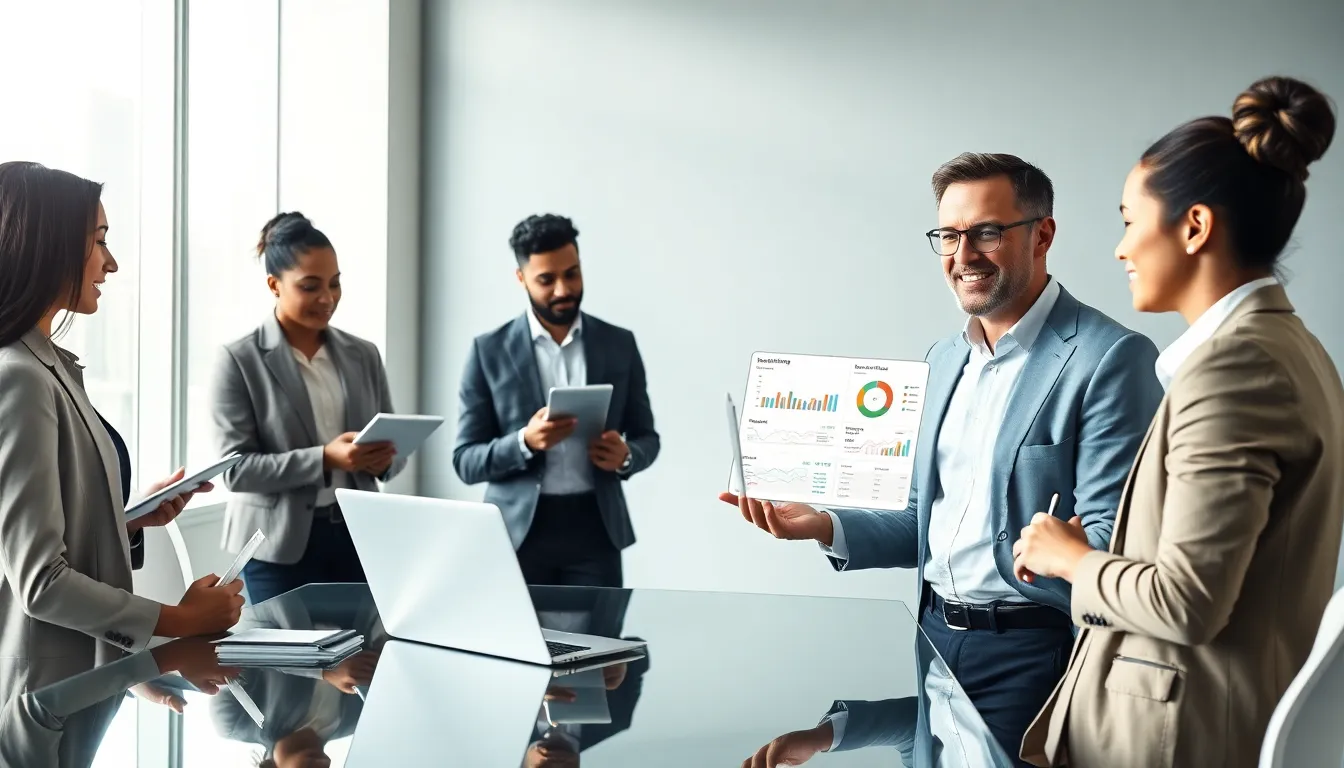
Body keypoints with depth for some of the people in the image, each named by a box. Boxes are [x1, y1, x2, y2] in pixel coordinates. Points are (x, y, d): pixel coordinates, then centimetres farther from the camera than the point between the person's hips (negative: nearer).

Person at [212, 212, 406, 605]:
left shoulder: (363, 354, 8)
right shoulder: (240, 359, -4)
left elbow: (395, 448, 13)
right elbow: (237, 468, -10)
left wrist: (384, 458, -11)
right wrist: (323, 459, -22)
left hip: (358, 535, 4)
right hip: (281, 545, -3)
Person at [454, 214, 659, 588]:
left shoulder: (619, 344, 6)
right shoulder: (489, 350, 1)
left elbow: (647, 438, 13)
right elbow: (465, 460, -1)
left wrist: (626, 456, -10)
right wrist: (524, 442, -19)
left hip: (595, 528, 1)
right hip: (519, 532, -1)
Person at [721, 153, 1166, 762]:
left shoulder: (1111, 358, -13)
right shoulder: (942, 360, 11)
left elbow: (1110, 543, -16)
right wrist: (825, 526, 1)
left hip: (1031, 652, -7)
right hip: (934, 635, 7)